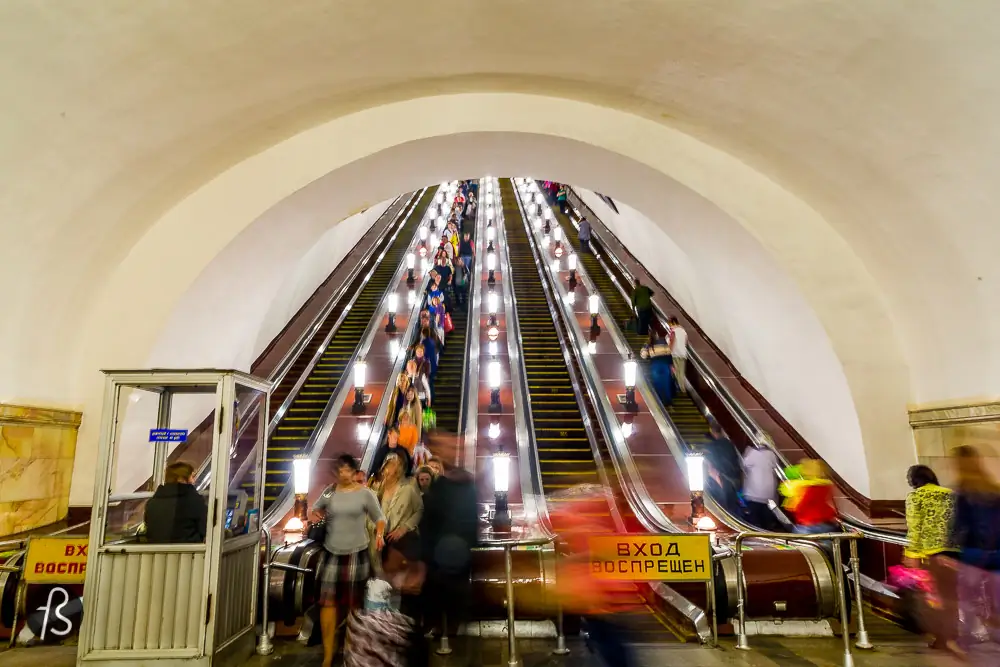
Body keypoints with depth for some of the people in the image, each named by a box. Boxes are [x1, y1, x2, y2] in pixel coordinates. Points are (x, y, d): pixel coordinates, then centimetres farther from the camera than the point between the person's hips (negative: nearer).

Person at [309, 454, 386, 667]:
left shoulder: (365, 493, -8)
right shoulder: (329, 491, 1)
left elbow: (379, 517, -2)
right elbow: (317, 507, 19)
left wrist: (379, 535, -20)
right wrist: (315, 514, -4)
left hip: (356, 553, -2)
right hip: (332, 553, 2)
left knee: (354, 603, 10)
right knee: (327, 601, 1)